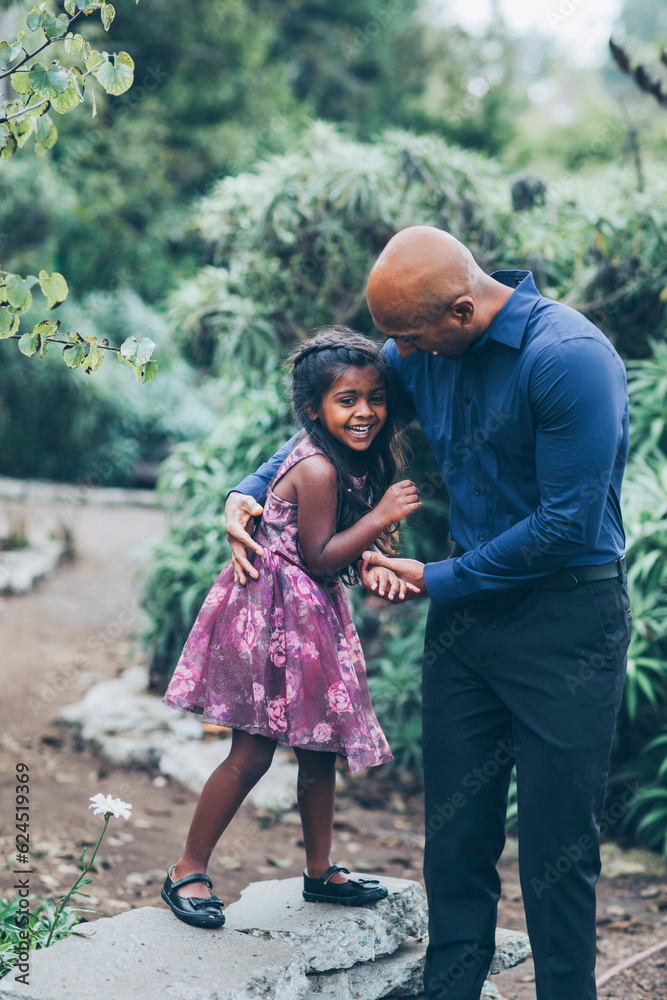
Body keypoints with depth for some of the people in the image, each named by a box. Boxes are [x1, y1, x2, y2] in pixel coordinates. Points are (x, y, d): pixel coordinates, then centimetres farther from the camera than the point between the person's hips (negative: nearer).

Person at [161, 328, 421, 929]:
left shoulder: (354, 461, 8)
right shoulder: (318, 469, -20)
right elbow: (318, 557, -18)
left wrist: (375, 565, -5)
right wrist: (381, 517, -18)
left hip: (313, 617, 9)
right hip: (273, 615, -9)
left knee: (321, 749, 15)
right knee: (252, 753, -4)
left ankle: (320, 872, 29)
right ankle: (188, 873, 10)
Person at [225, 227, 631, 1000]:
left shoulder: (569, 357, -21)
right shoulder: (425, 351, 2)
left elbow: (569, 524, -21)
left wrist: (437, 581, -12)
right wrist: (251, 490, 2)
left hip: (568, 616, -6)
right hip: (469, 602, 7)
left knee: (556, 846, 2)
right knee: (455, 827, 13)